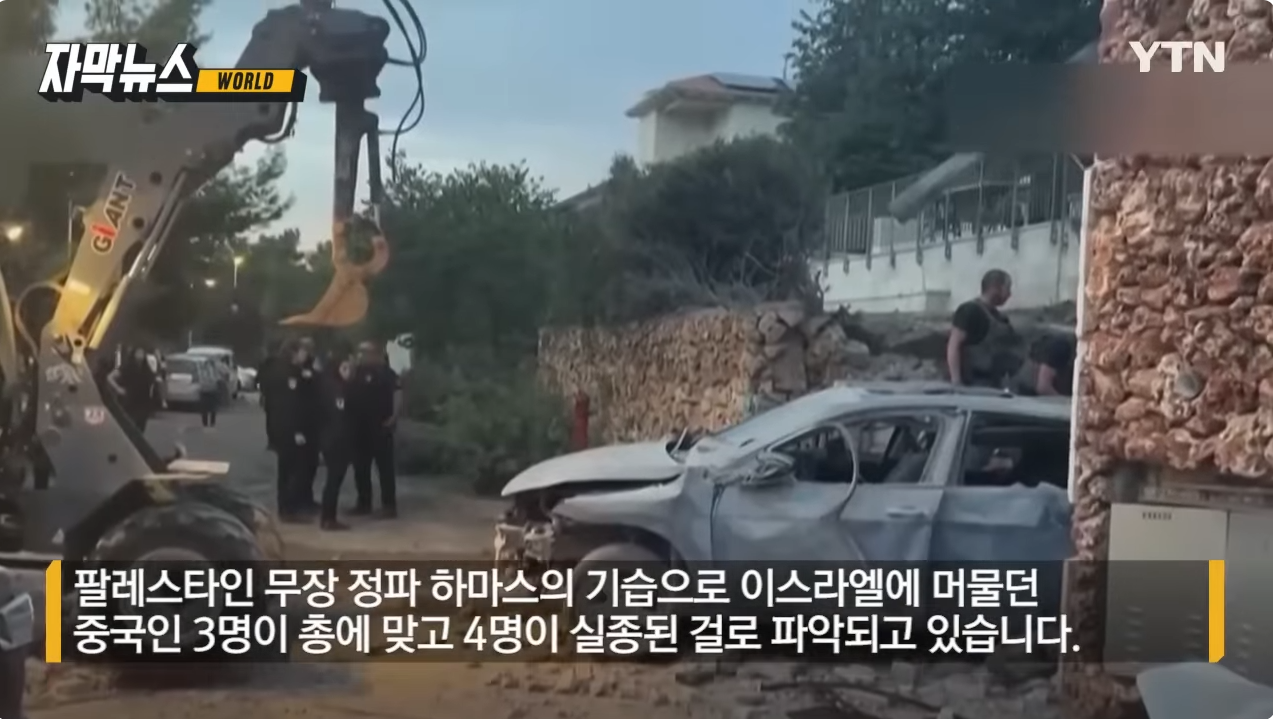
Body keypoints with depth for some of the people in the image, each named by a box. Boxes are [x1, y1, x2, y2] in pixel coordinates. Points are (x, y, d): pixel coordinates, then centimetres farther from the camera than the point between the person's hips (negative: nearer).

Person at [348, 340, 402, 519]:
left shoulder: (386, 373, -6)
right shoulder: (356, 372, 12)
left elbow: (397, 393, -12)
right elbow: (348, 394, 18)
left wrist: (394, 416, -20)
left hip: (381, 427, -7)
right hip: (359, 427, 7)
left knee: (385, 466, -3)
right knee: (360, 467, 11)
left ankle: (389, 504, 0)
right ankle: (363, 502, 20)